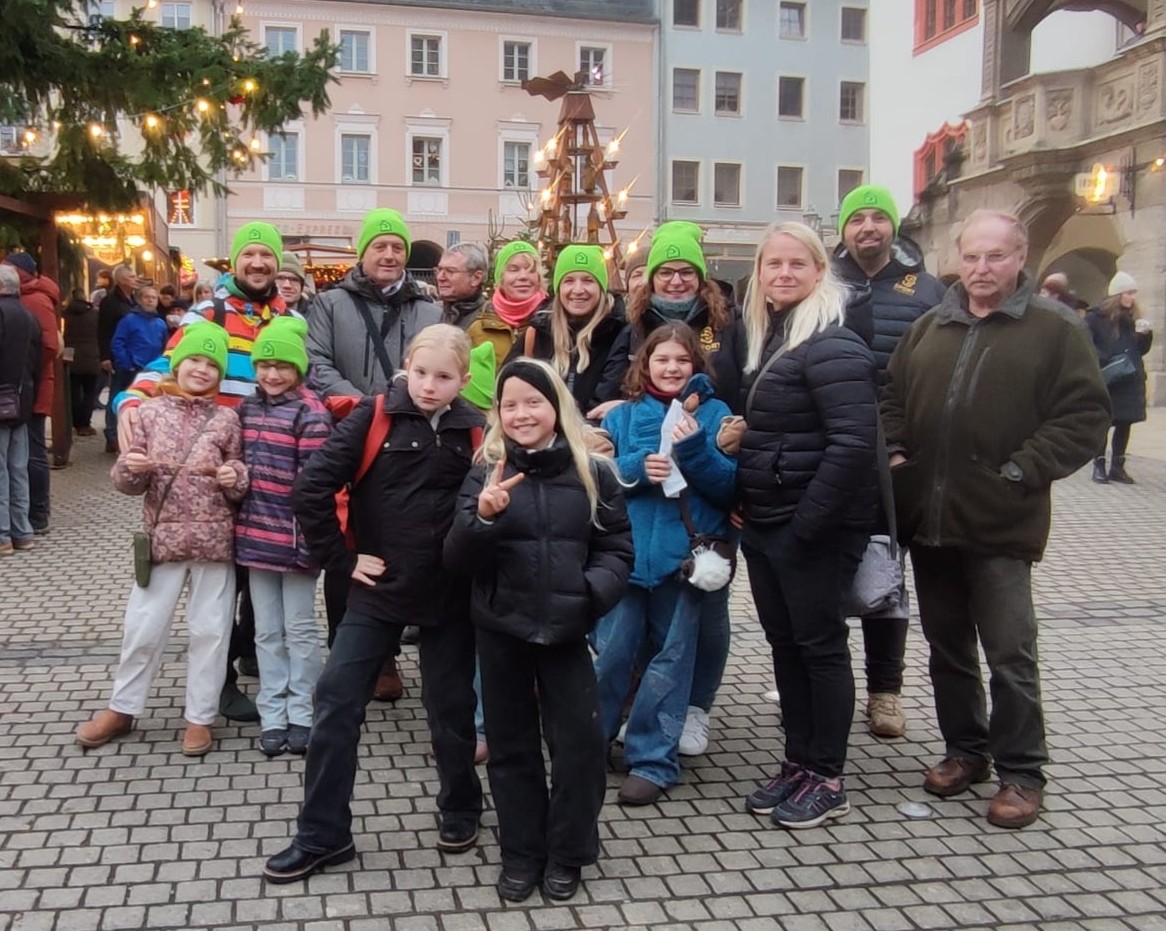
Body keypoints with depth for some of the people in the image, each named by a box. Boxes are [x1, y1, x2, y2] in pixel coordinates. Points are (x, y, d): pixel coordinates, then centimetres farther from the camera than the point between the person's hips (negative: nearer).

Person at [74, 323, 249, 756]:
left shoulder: (226, 419, 1)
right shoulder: (151, 412, 1)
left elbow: (238, 486, 7)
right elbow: (127, 482, 4)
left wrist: (237, 477, -15)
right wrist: (131, 467, -17)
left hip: (215, 540, 0)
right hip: (162, 538, 0)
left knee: (210, 629, 7)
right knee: (143, 627, 9)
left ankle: (199, 716, 21)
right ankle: (122, 709, 27)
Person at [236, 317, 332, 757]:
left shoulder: (312, 414, -11)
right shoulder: (247, 408, 9)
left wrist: (309, 538, -17)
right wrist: (237, 511, 12)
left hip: (294, 537, -6)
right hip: (256, 536, 6)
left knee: (300, 629, 7)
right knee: (267, 632, 12)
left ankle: (301, 715, 19)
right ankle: (272, 716, 21)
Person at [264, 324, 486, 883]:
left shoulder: (475, 431, -4)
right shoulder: (374, 418, -8)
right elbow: (311, 488, -11)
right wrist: (341, 558, -8)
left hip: (449, 593, 0)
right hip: (380, 587, 0)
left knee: (450, 707, 12)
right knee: (336, 702, -1)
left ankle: (461, 810, 35)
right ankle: (322, 835, 12)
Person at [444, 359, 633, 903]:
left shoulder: (592, 474, -1)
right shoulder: (485, 474, -1)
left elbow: (617, 549, 3)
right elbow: (458, 559, -6)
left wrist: (593, 592, -16)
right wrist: (483, 518, -26)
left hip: (566, 629, 0)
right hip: (500, 629, 1)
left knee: (578, 743, 3)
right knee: (511, 745, 11)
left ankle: (567, 854, 23)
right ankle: (521, 852, 27)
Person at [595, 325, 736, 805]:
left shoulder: (714, 413, 6)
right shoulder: (621, 415, 10)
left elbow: (730, 487, -2)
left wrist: (695, 450, -18)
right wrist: (638, 469, -17)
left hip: (684, 554, -1)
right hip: (626, 550, 1)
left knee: (671, 658, 4)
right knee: (612, 653, 2)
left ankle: (653, 760, 14)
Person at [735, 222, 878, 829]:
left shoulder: (831, 346, -15)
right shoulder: (767, 337, 13)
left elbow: (854, 443, -24)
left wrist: (805, 525, -21)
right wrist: (743, 505, 10)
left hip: (815, 530, -8)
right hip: (764, 524, 9)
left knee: (820, 646, 2)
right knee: (784, 644, 14)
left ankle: (827, 780, 14)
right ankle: (798, 762, 26)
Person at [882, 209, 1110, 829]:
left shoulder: (1055, 330, -3)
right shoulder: (929, 328, 12)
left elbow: (1086, 417, -8)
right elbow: (892, 397, 18)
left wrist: (1022, 470, -14)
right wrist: (895, 451, 1)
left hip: (999, 525, -5)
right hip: (927, 519, 5)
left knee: (1010, 654, 1)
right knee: (947, 645, 16)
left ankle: (1020, 773, 16)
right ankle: (965, 749, 32)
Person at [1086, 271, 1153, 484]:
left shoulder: (1133, 318, 14)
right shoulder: (1097, 317, -5)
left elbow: (1142, 350, 19)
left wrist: (1145, 334, 0)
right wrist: (1104, 362, -22)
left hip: (1131, 381, 6)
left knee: (1125, 423, 8)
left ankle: (1117, 467, 16)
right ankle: (1099, 466, 8)